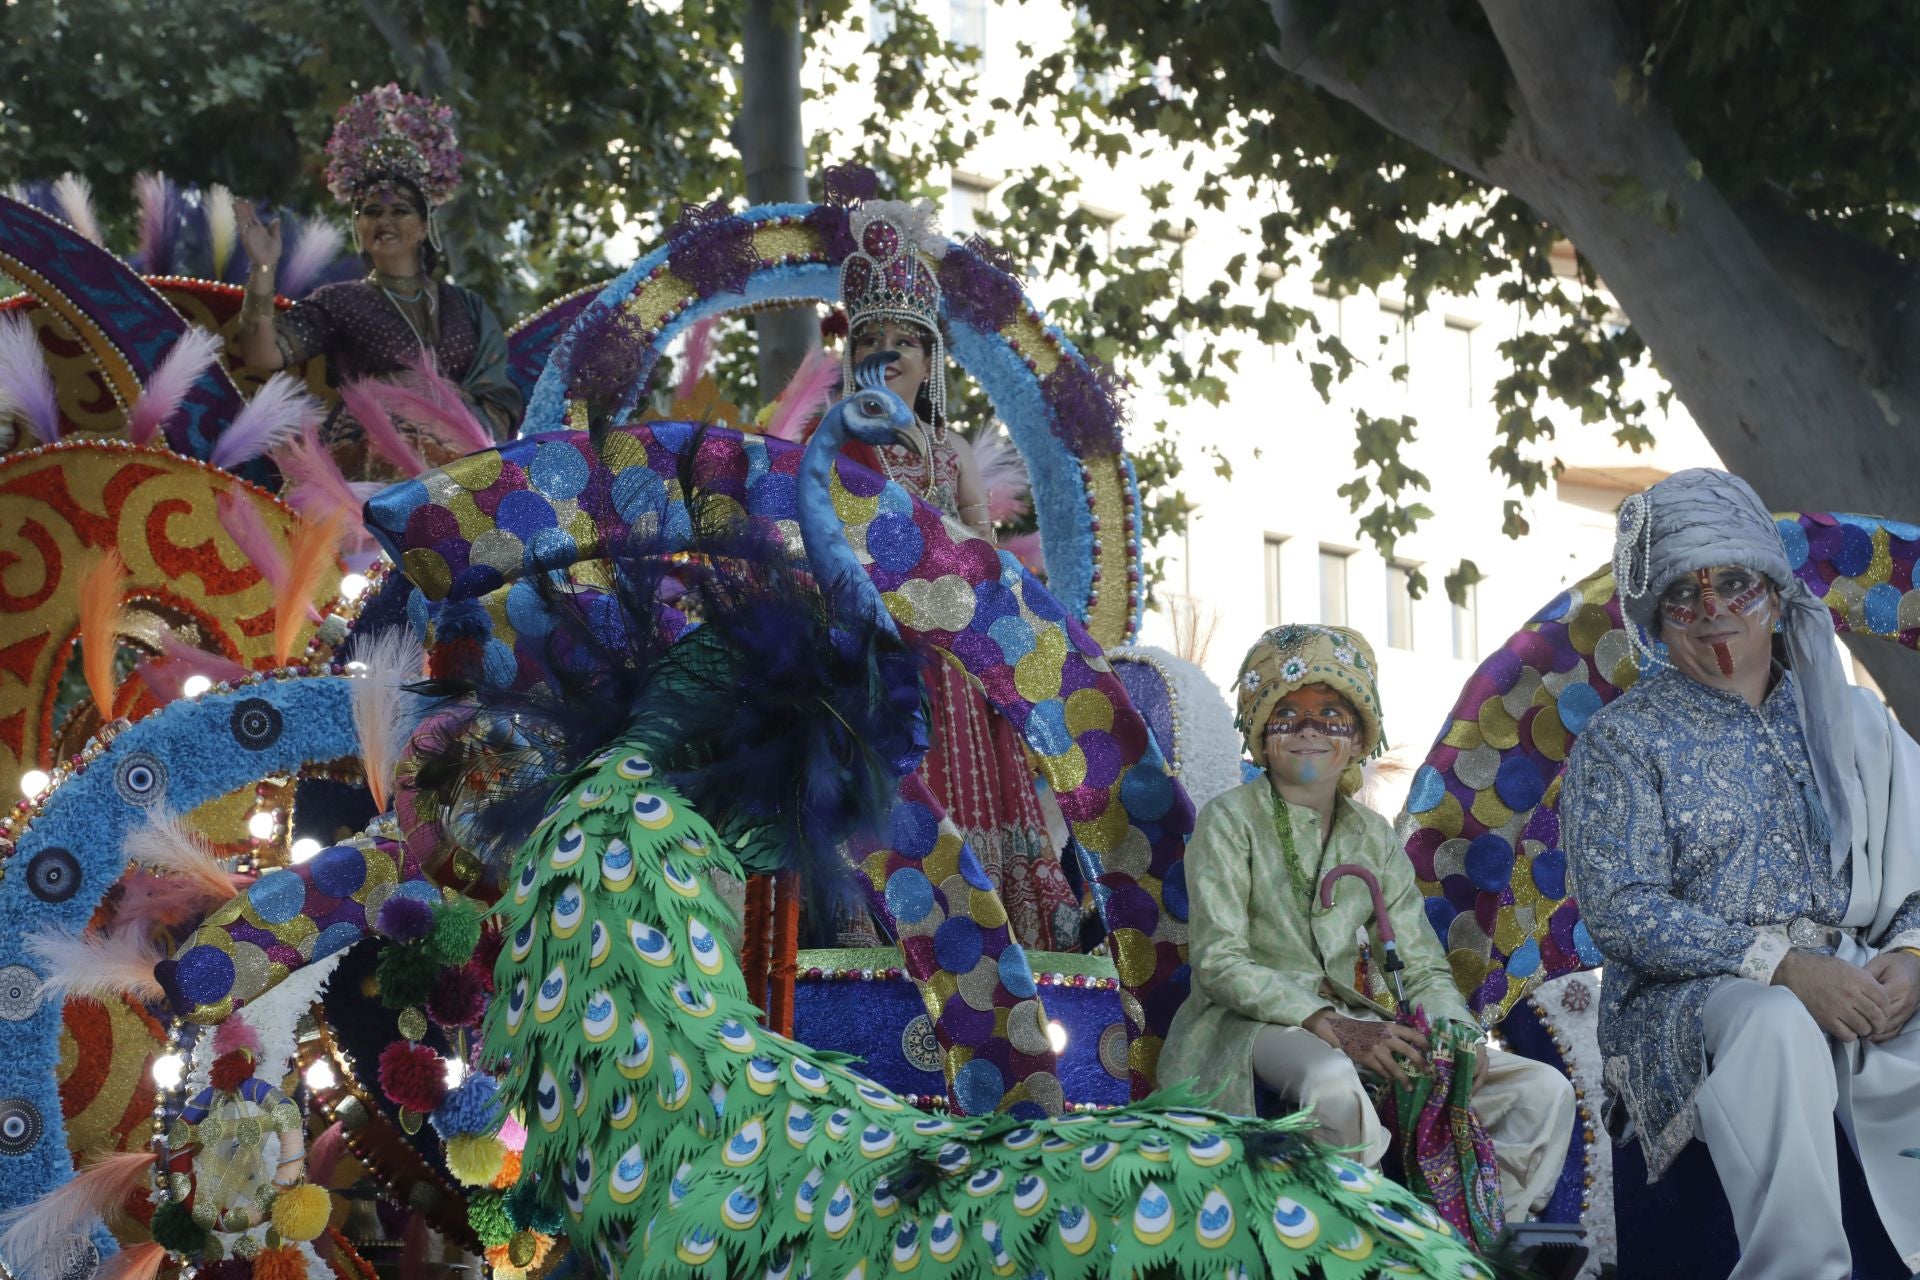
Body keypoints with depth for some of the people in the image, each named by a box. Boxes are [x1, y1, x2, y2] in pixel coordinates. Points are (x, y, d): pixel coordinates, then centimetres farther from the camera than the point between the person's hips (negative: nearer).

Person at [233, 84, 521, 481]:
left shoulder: (468, 307, 21)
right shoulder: (339, 303, 13)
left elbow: (501, 401, 16)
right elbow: (264, 355, -2)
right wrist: (263, 270, -12)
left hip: (463, 462, 2)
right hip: (368, 470, -2)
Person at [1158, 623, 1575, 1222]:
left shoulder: (1373, 836, 15)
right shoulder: (1230, 821, -1)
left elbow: (1423, 966, 12)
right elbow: (1219, 962, -11)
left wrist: (1456, 1031, -12)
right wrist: (1327, 1024, -24)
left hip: (1360, 1021, 6)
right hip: (1259, 1021, -6)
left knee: (1546, 1090, -9)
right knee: (1335, 1085, -42)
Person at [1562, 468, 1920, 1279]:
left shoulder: (1851, 721, 17)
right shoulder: (1622, 741, 6)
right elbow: (1618, 910, -7)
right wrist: (1783, 967, -18)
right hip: (1687, 997, -3)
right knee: (1778, 1026, -37)